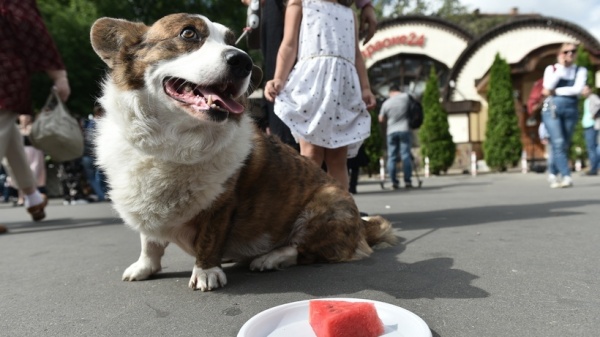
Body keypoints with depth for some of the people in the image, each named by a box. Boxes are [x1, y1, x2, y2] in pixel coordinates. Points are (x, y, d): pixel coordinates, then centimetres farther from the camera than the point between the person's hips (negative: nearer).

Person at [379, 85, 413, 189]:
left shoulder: (386, 103, 4)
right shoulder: (406, 96, 1)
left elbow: (381, 120, 11)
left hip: (391, 132, 1)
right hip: (405, 130, -1)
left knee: (392, 157, 3)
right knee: (406, 155, -1)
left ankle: (394, 182, 1)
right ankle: (407, 181, -2)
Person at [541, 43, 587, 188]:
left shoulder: (581, 71, 12)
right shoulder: (551, 68, 11)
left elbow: (577, 89, -5)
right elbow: (547, 87, -8)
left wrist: (555, 92, -6)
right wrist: (561, 67, -4)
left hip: (571, 109, 2)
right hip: (552, 108, -2)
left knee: (564, 145, 2)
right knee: (558, 143, -15)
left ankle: (553, 175, 15)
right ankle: (567, 177, -19)